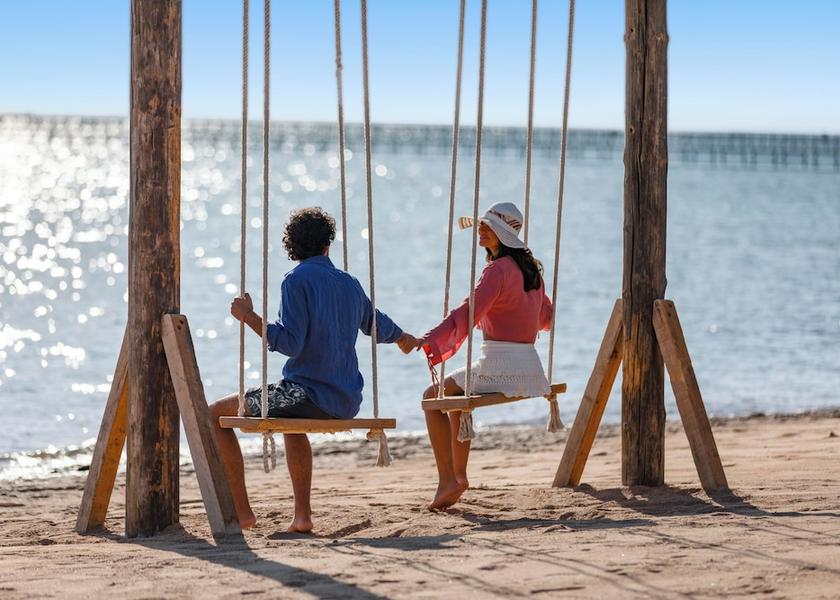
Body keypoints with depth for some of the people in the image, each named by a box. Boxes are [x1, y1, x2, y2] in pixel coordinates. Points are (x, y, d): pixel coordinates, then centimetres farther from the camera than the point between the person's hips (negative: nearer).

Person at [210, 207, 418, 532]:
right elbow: (378, 325, 32)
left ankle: (241, 510, 0)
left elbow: (290, 343, -20)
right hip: (346, 402, 8)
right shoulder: (350, 284, 12)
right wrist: (405, 339, 53)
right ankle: (302, 515, 29)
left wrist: (249, 316, -14)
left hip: (307, 393, -8)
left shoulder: (297, 280, -10)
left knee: (216, 415, 5)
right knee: (293, 423, 40)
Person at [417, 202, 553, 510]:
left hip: (499, 366, -9)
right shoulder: (531, 268, 13)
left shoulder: (497, 270, -13)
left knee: (433, 397, 6)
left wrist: (427, 341, -31)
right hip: (530, 367, 9)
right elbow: (546, 317, 28)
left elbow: (465, 315, -24)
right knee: (458, 391, 31)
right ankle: (458, 475, 28)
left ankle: (447, 480, -1)